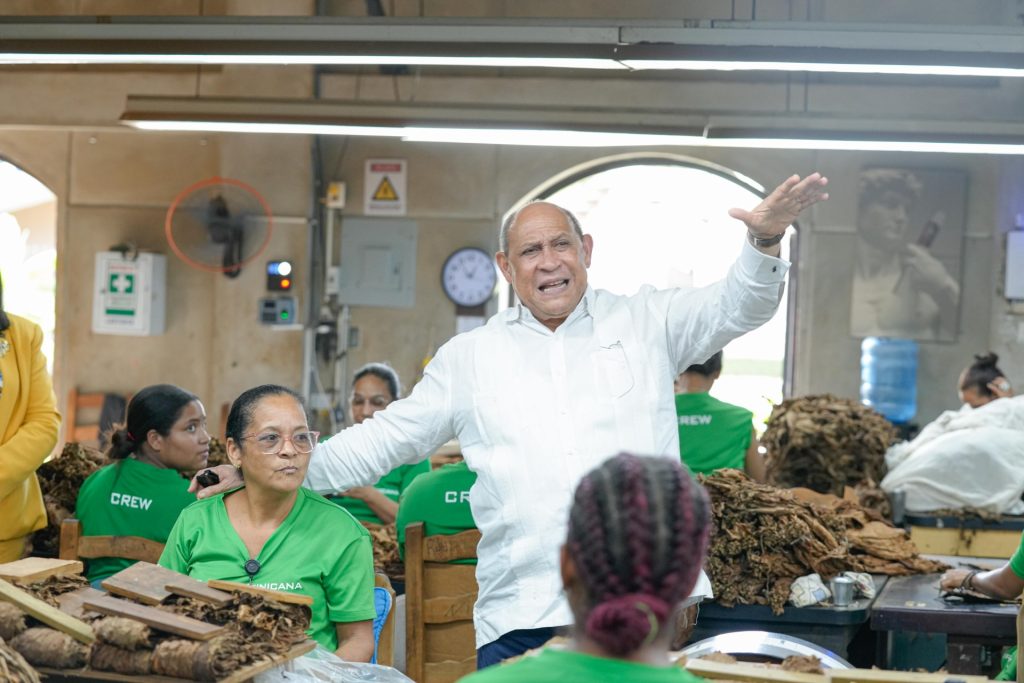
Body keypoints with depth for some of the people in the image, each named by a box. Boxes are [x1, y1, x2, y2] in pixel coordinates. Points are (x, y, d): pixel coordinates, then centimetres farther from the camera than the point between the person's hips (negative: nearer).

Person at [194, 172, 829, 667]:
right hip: (520, 614, 1)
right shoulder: (471, 356, 14)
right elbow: (388, 438, 17)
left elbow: (735, 307, 0)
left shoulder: (645, 322, 10)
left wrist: (764, 242, -21)